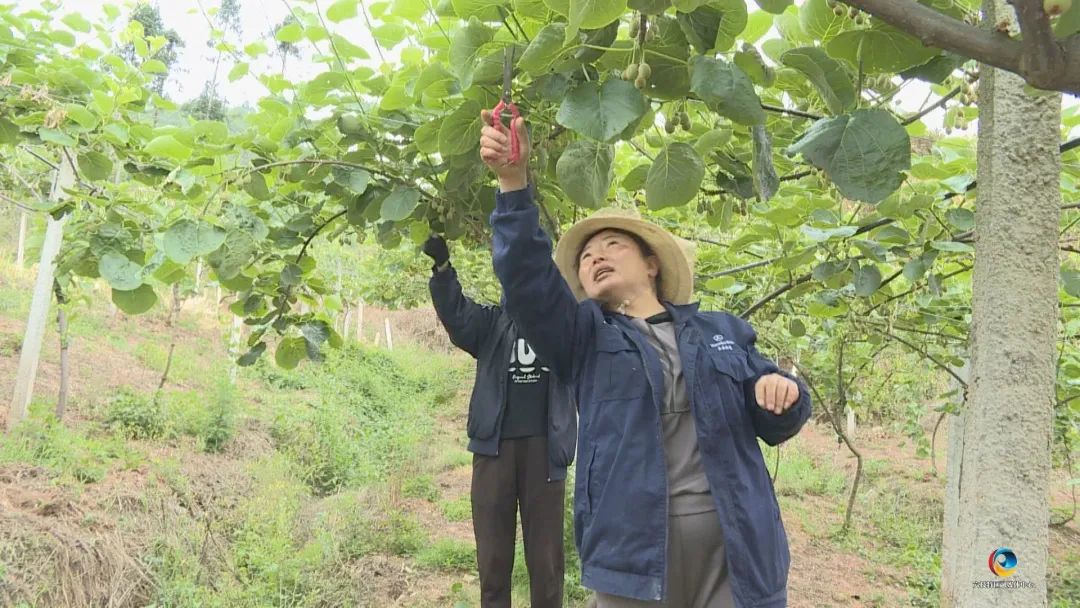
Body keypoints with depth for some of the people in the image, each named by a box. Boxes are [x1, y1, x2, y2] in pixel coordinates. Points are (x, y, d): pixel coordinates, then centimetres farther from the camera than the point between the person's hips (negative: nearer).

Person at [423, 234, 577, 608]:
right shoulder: (490, 324, 10)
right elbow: (454, 314, -4)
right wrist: (442, 265, -21)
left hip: (544, 447, 0)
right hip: (495, 446, 0)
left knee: (546, 553, 6)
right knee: (492, 553, 8)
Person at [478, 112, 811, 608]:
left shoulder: (722, 330, 14)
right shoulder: (584, 337, 8)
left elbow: (773, 426, 17)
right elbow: (527, 278, -9)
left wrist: (782, 392, -7)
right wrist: (514, 183, -21)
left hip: (735, 541, 2)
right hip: (634, 545, -1)